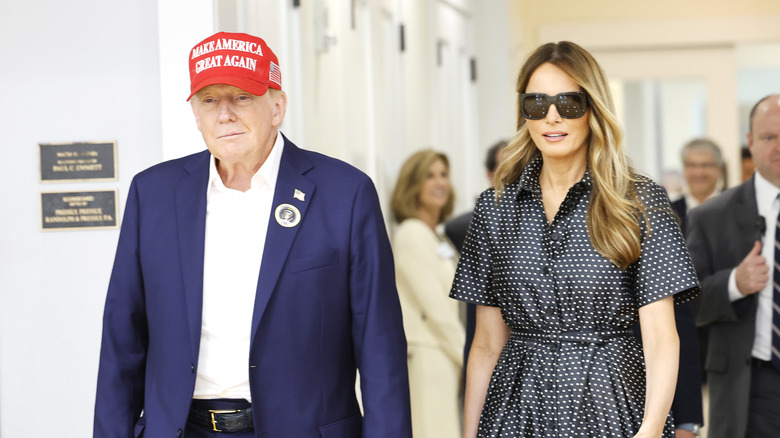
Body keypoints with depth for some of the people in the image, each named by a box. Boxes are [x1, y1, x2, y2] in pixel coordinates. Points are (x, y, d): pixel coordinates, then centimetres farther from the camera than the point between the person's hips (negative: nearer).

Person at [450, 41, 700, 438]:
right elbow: (487, 344, 6)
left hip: (610, 404, -2)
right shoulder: (495, 208, 4)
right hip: (519, 405, 3)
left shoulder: (640, 202, -4)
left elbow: (660, 335, -11)